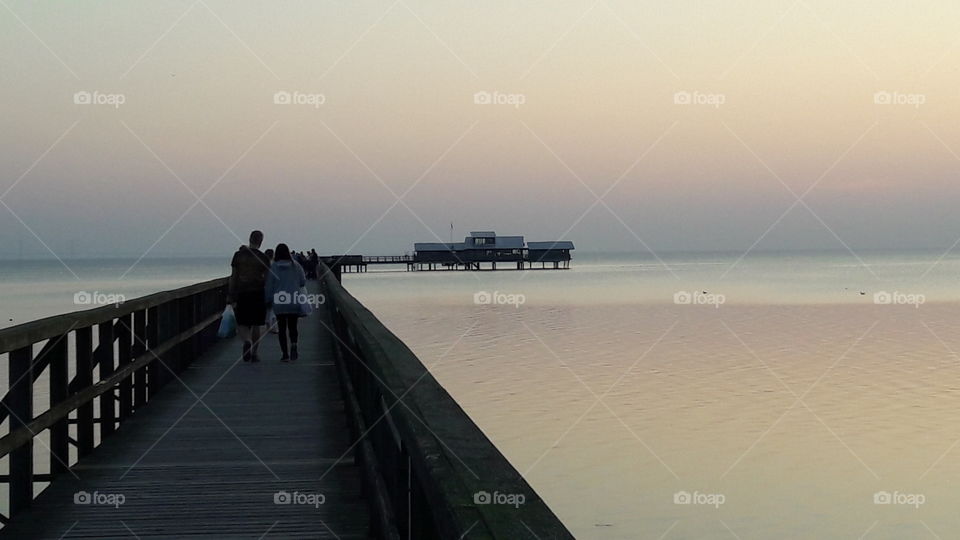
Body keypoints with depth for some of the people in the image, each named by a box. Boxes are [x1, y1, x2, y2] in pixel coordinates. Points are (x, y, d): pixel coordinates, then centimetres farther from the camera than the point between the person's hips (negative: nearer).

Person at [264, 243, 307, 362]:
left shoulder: (273, 267, -6)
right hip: (294, 303, 1)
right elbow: (303, 282, 5)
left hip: (279, 303, -1)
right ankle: (293, 345, -15)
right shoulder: (296, 266, -2)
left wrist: (268, 301, 8)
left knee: (282, 328, 6)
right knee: (292, 326, 12)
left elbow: (269, 286, -3)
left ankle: (285, 354, 2)